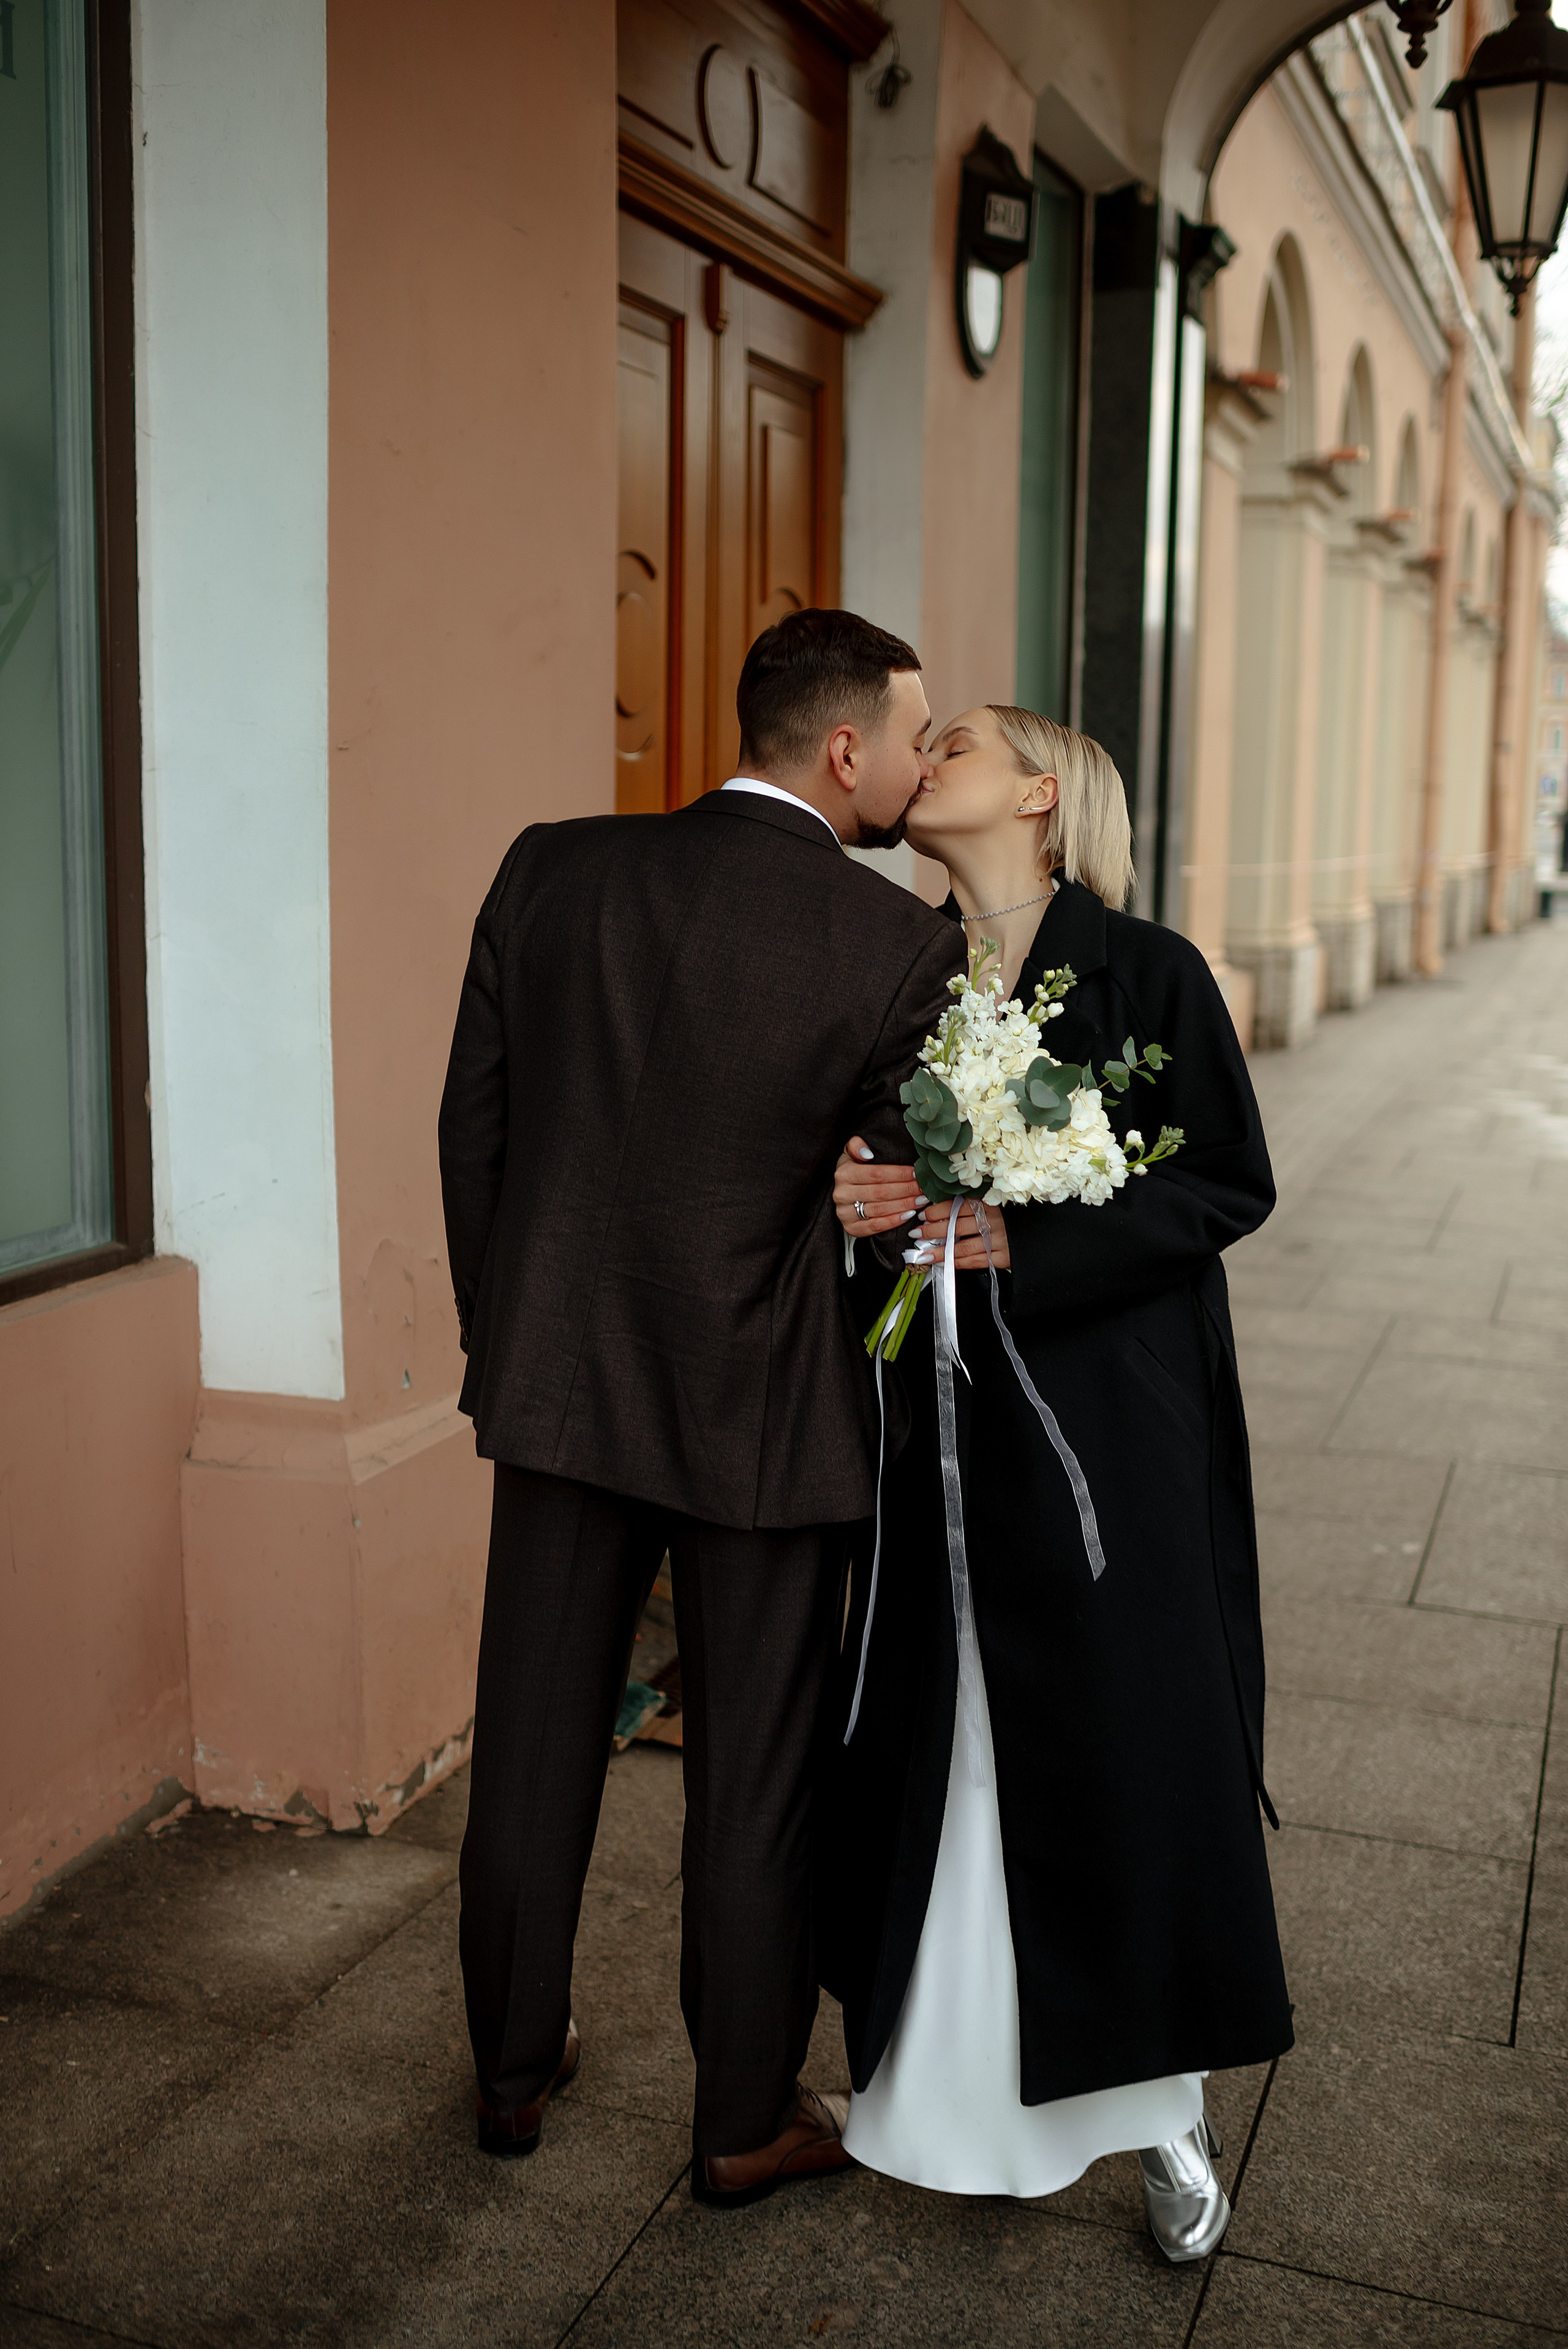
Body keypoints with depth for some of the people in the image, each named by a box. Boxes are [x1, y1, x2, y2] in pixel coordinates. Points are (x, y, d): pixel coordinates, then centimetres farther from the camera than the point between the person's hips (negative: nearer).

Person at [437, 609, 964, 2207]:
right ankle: (746, 2120, 31)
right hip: (766, 1415, -3)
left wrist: (502, 1333, 14)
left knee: (535, 1741, 18)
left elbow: (471, 1127, 2)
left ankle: (514, 2068, 37)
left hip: (561, 1384, 4)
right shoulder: (899, 946, -15)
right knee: (754, 1777, 13)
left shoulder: (552, 872, -4)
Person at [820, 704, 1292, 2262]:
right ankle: (968, 2081, 29)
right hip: (936, 1428, 4)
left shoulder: (1147, 973, -8)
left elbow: (1232, 1185, -8)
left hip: (1110, 1418, -4)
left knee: (1132, 1753, 4)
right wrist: (848, 1199, -12)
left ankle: (1167, 2107, 24)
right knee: (942, 1757, 10)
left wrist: (1038, 1240, -18)